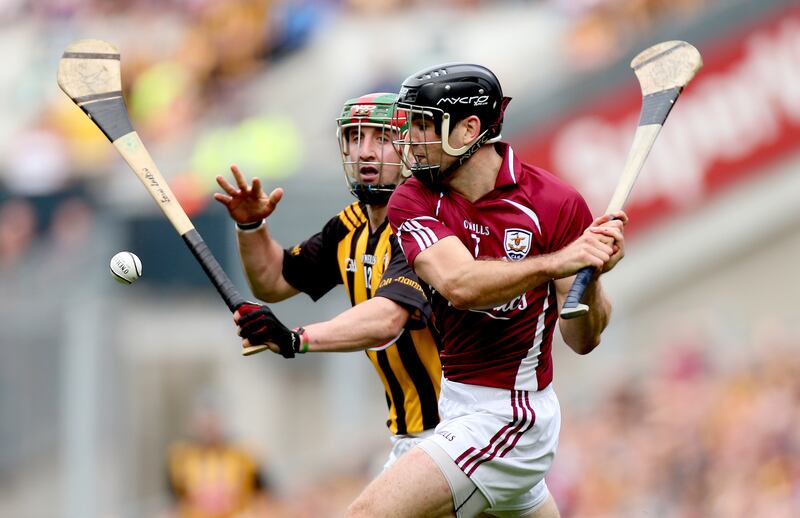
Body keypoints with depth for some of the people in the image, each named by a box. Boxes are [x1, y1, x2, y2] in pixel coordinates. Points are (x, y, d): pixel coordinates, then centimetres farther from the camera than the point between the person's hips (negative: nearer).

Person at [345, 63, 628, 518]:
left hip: (508, 419, -6)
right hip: (456, 405, 6)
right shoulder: (413, 202, -3)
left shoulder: (556, 203, -13)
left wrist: (590, 276, -32)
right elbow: (459, 284, -23)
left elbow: (582, 340, -12)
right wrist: (554, 263, -38)